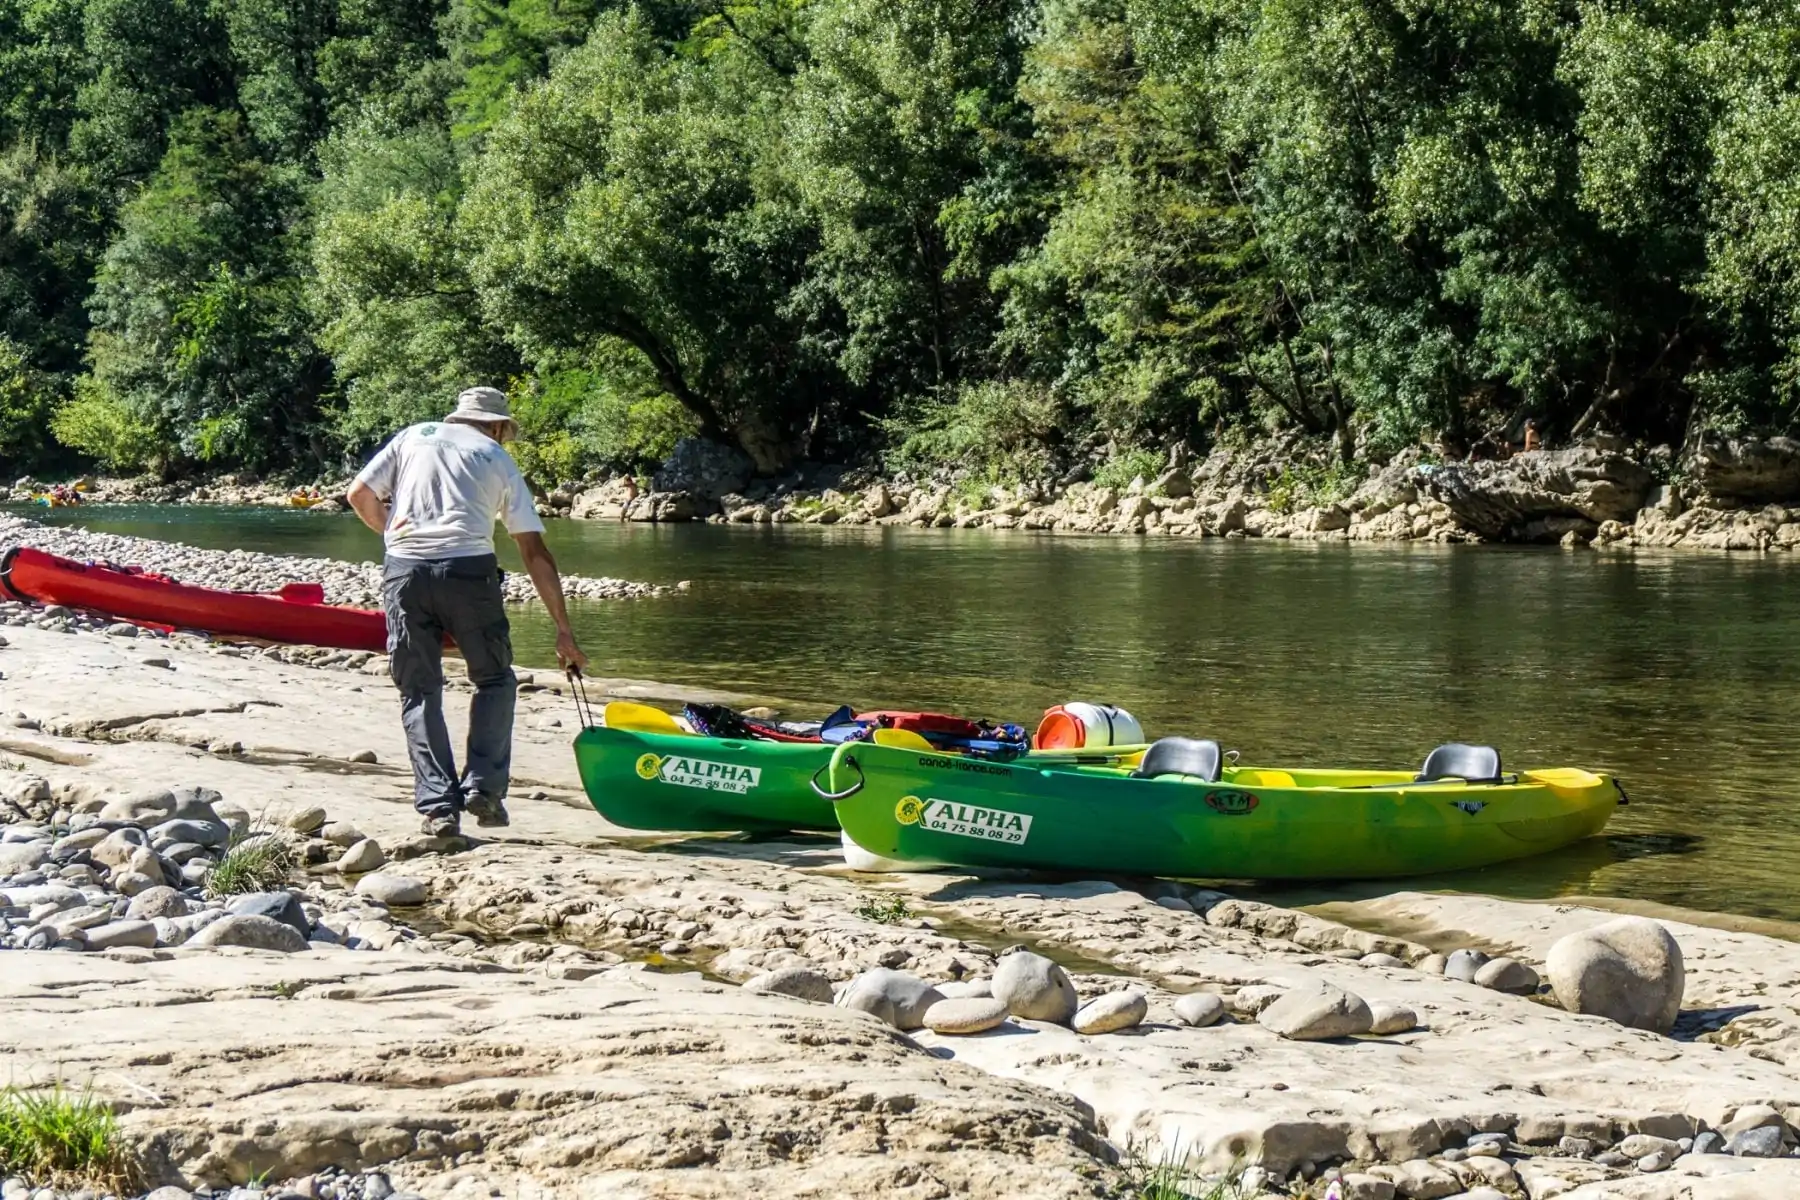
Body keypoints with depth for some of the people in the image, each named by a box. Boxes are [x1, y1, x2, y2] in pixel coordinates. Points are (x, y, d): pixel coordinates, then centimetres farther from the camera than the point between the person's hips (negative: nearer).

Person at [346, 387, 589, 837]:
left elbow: (360, 495, 14)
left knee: (419, 691, 10)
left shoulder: (414, 436, 21)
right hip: (469, 569, -1)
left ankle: (437, 805, 1)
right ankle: (483, 788, 3)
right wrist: (564, 631, 15)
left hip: (404, 569, 1)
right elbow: (535, 552, 14)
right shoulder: (499, 459, 18)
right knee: (495, 681, 17)